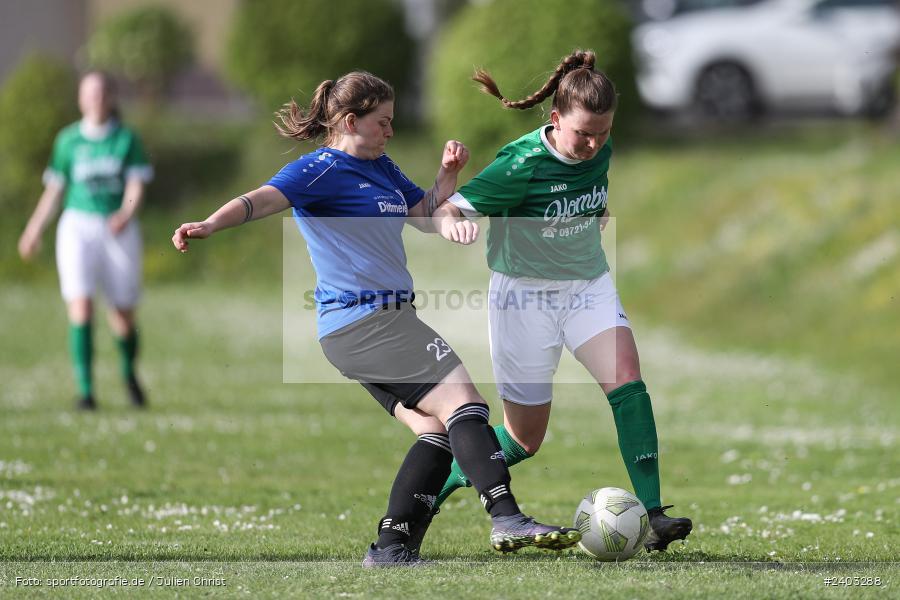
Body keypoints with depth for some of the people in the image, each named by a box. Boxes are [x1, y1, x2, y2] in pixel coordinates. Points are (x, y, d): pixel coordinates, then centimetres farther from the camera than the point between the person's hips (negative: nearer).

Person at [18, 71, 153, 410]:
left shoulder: (127, 139, 1)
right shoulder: (69, 140, 6)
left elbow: (137, 188, -6)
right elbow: (54, 189, 14)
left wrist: (126, 215, -26)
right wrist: (35, 230, 16)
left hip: (119, 228, 0)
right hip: (78, 226, 0)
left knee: (124, 316, 5)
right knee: (81, 308, -16)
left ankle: (129, 372, 36)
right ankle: (85, 391, -15)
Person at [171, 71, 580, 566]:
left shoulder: (381, 169, 20)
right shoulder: (322, 170, -8)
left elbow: (429, 218, 28)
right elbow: (263, 200, -22)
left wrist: (448, 174, 9)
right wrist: (210, 225, -40)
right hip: (367, 319, -10)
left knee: (438, 430, 4)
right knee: (463, 403, -16)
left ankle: (392, 545, 1)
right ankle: (507, 519, -23)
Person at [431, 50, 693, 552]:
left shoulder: (601, 152, -5)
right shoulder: (522, 165, -23)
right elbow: (449, 210, -25)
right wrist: (452, 221, -44)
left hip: (589, 284, 4)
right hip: (525, 293, -4)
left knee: (626, 378, -22)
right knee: (525, 439, 2)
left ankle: (653, 515, -25)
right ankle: (438, 485, 28)